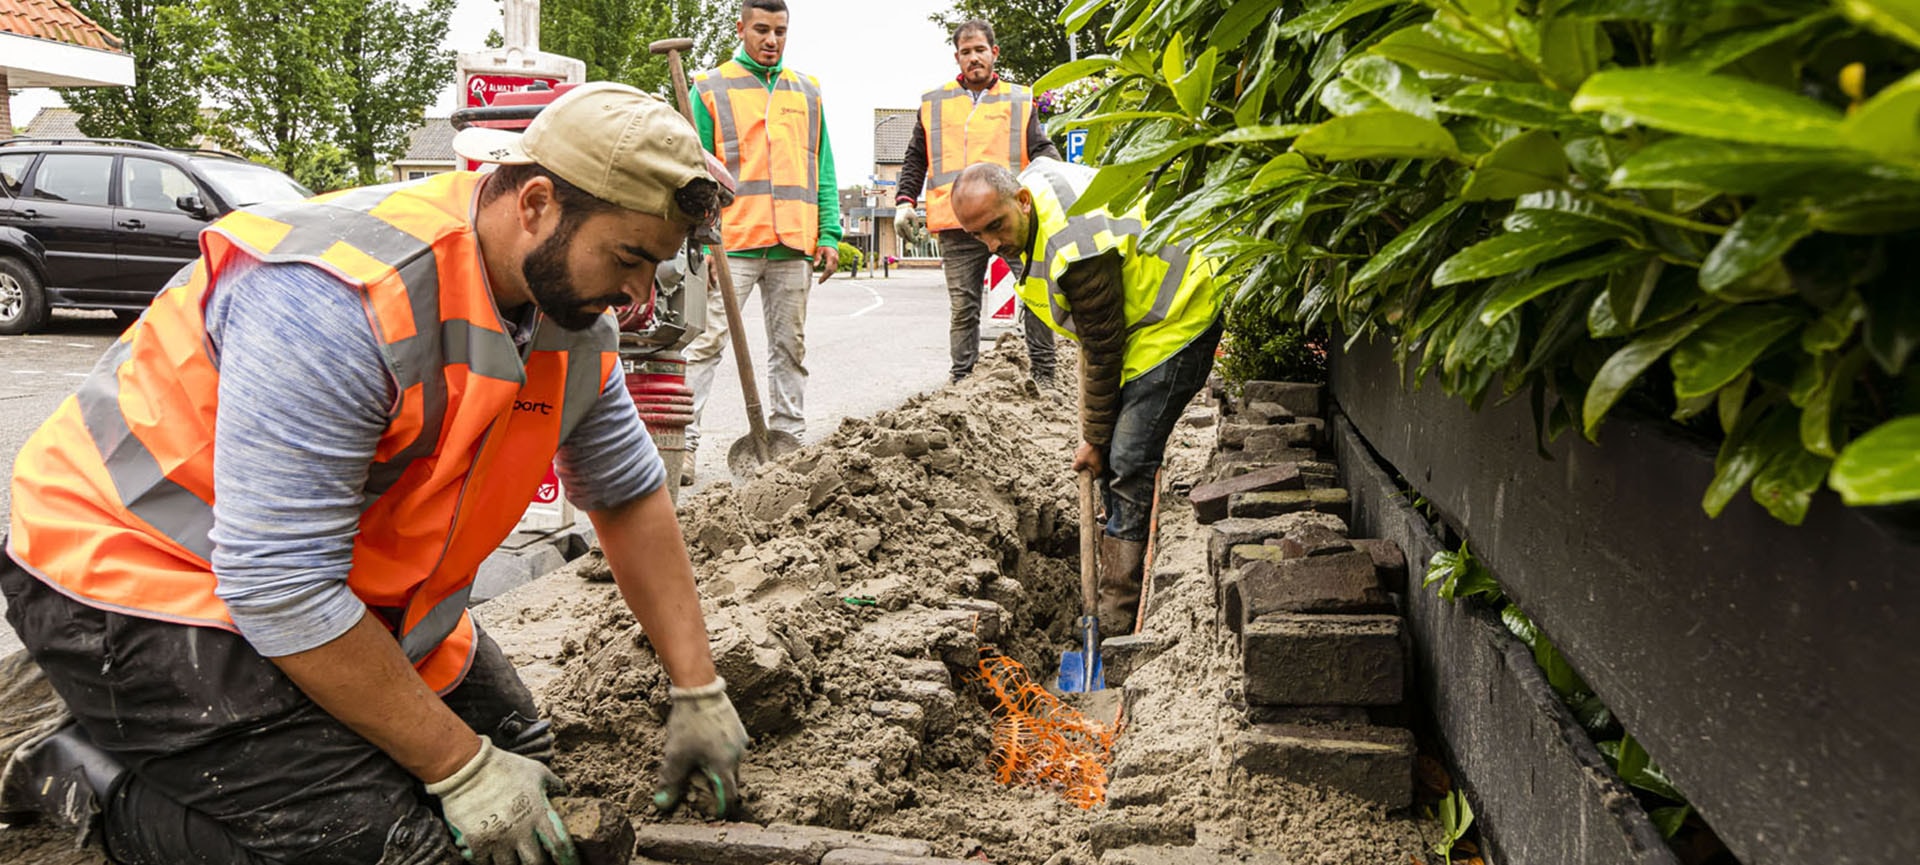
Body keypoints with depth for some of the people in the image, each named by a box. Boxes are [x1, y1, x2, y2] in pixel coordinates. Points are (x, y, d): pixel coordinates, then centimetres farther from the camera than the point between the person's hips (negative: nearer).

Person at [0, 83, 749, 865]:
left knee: (510, 753, 8)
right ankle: (98, 783, 2)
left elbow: (629, 495, 7)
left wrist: (697, 692, 4)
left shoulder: (574, 315, -6)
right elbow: (281, 586, -31)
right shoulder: (333, 300, -33)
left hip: (351, 579, 9)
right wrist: (459, 767, -24)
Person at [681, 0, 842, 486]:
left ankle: (790, 439, 17)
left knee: (790, 349, 9)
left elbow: (821, 169, 16)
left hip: (793, 245, 4)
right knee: (707, 342, -8)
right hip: (732, 243, -4)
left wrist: (828, 236, 6)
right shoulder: (710, 89, 6)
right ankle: (684, 443, -6)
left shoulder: (807, 92, 17)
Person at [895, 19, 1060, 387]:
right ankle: (961, 380, 10)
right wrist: (904, 201, 7)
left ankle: (1043, 375, 1)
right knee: (963, 307, 3)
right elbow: (915, 159, 18)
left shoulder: (1020, 100, 13)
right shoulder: (934, 102, 16)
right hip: (956, 223, 1)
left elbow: (1040, 149, 7)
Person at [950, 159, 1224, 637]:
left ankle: (1116, 622, -10)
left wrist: (1095, 440, -13)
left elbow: (1103, 352, -25)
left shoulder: (1076, 249, -34)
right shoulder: (1030, 180, -6)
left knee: (1126, 464, -15)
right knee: (1120, 458, 12)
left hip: (1177, 321, -10)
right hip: (1140, 310, 10)